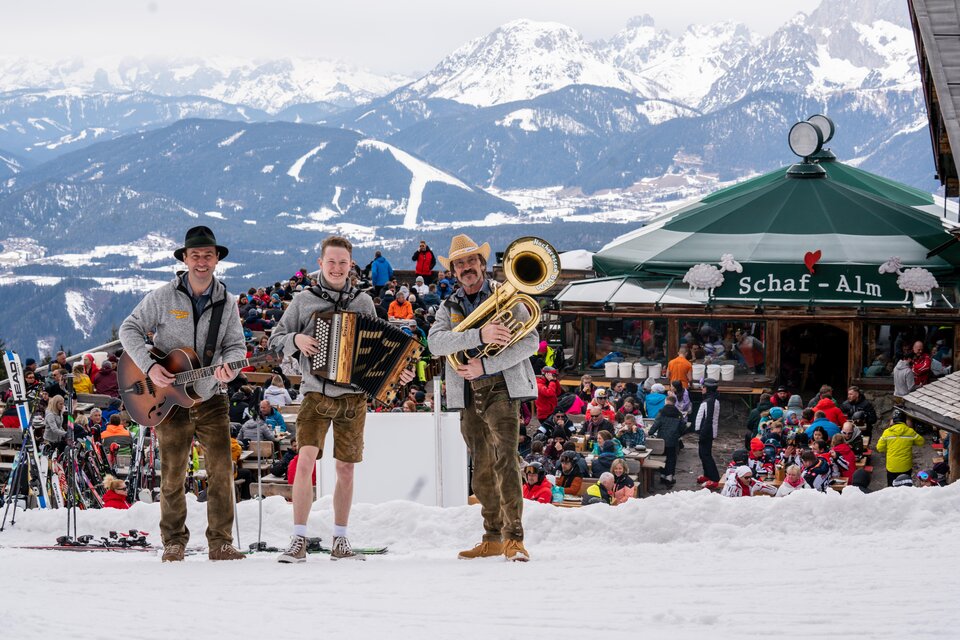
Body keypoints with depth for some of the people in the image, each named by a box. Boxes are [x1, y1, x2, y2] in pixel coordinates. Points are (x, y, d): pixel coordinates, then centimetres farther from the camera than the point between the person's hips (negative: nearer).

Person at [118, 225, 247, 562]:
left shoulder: (225, 301, 3)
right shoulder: (164, 297, -5)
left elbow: (236, 344, 4)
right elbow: (130, 329, -3)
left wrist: (229, 367, -20)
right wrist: (149, 367, -16)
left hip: (210, 398, 2)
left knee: (221, 469, -5)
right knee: (173, 474, 2)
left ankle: (220, 543, 1)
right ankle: (174, 542, 14)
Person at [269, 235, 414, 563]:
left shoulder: (364, 301, 9)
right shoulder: (304, 301, 4)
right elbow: (275, 339, 7)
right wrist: (296, 340, -13)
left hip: (354, 397, 2)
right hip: (317, 394, -2)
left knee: (346, 469, 9)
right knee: (305, 460, -16)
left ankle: (340, 542, 19)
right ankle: (298, 542, -13)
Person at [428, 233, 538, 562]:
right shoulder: (448, 307, 12)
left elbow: (530, 341, -7)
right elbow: (436, 342, -8)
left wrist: (485, 366, -14)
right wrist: (479, 335, -23)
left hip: (502, 389, -5)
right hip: (468, 396, 5)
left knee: (504, 461, -17)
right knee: (481, 470, 9)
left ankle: (514, 538, -19)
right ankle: (492, 537, 17)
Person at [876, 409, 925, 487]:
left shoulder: (887, 432, -11)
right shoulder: (910, 432, -9)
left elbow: (879, 448, -3)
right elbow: (921, 442, 6)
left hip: (891, 467, -1)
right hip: (906, 468, 1)